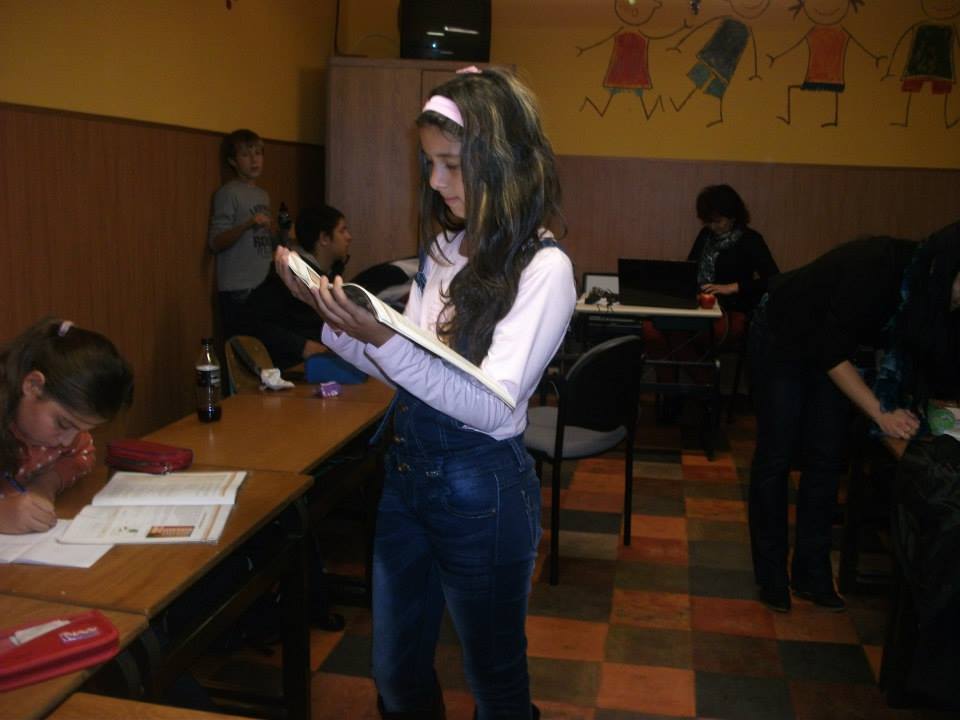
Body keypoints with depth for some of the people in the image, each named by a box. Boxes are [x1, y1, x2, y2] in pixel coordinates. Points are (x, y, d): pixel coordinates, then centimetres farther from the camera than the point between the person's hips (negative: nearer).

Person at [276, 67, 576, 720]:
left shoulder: (543, 268, -15)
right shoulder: (445, 248, 6)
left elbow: (493, 407, -24)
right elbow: (403, 370, 9)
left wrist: (385, 340, -33)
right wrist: (335, 316, -4)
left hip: (480, 487, -6)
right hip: (406, 470, 7)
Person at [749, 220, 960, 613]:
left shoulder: (926, 286, -15)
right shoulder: (875, 268, -36)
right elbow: (832, 352, -30)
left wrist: (908, 403, -24)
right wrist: (881, 412, -32)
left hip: (828, 341, 7)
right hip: (781, 338, -6)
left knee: (826, 459, 4)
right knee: (777, 456, -2)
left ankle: (812, 573, 14)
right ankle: (770, 573, 10)